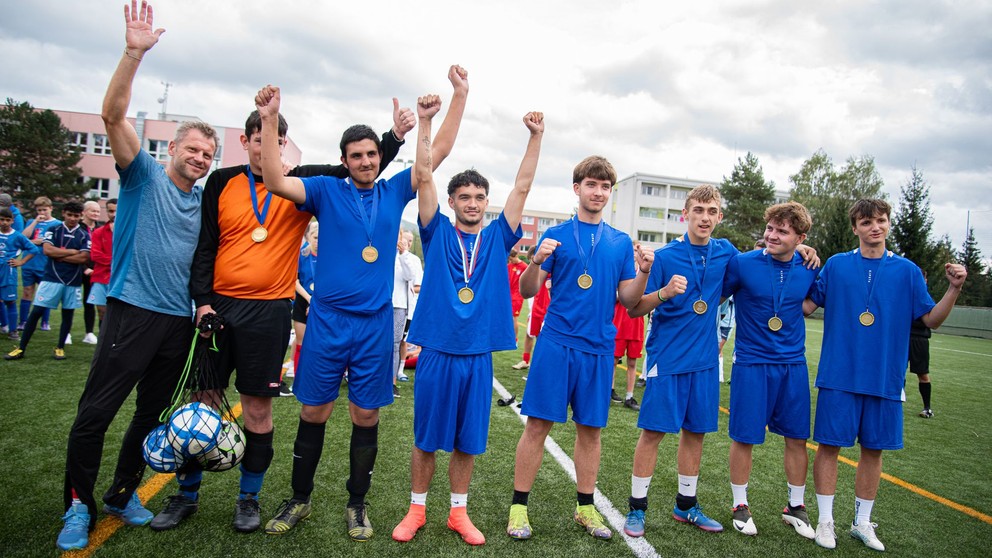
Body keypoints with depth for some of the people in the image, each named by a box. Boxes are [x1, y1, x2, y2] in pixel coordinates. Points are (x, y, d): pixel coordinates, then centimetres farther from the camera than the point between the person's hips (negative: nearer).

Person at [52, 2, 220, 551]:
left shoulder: (205, 200, 12)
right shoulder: (144, 175, 0)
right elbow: (114, 114, -13)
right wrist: (134, 52, -24)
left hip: (180, 320, 5)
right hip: (133, 311, -5)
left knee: (152, 413, 13)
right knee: (95, 412, -2)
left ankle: (122, 494, 30)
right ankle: (78, 506, 16)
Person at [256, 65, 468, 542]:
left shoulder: (395, 192, 8)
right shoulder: (326, 190, 4)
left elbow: (440, 150, 8)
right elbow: (276, 181, -11)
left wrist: (460, 95, 6)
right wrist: (269, 120, -16)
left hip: (375, 323, 1)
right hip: (327, 320, -1)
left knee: (366, 417, 8)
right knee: (313, 414, 9)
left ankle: (357, 503, 26)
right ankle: (298, 499, 29)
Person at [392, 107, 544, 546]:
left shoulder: (497, 237, 6)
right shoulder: (438, 233, 2)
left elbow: (523, 185, 3)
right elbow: (424, 176, -3)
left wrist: (535, 136, -2)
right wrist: (425, 122, -8)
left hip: (478, 354, 2)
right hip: (436, 350, -1)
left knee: (468, 440, 12)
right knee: (426, 438, 10)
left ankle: (458, 512, 28)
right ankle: (417, 510, 28)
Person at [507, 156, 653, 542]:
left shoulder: (621, 242, 10)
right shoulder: (556, 235, 3)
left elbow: (628, 299, 9)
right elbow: (527, 291, 0)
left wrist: (643, 272, -9)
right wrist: (538, 261, -19)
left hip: (599, 347, 3)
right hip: (556, 343, -2)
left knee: (590, 428, 11)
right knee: (538, 423, -1)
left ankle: (585, 506, 27)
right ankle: (519, 505, 13)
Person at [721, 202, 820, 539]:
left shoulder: (809, 269, 0)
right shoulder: (742, 264, -11)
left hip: (793, 365, 4)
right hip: (751, 363, -3)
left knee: (797, 437, 11)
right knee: (744, 437, 3)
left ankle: (796, 506, 31)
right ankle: (740, 505, 23)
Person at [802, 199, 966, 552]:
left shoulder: (907, 270, 5)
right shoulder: (836, 265, 1)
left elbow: (932, 319, 5)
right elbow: (806, 306, 1)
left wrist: (954, 288, -9)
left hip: (885, 378, 2)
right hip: (839, 375, -2)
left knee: (873, 449, 11)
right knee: (829, 444, 2)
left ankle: (862, 522, 28)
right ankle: (825, 520, 17)